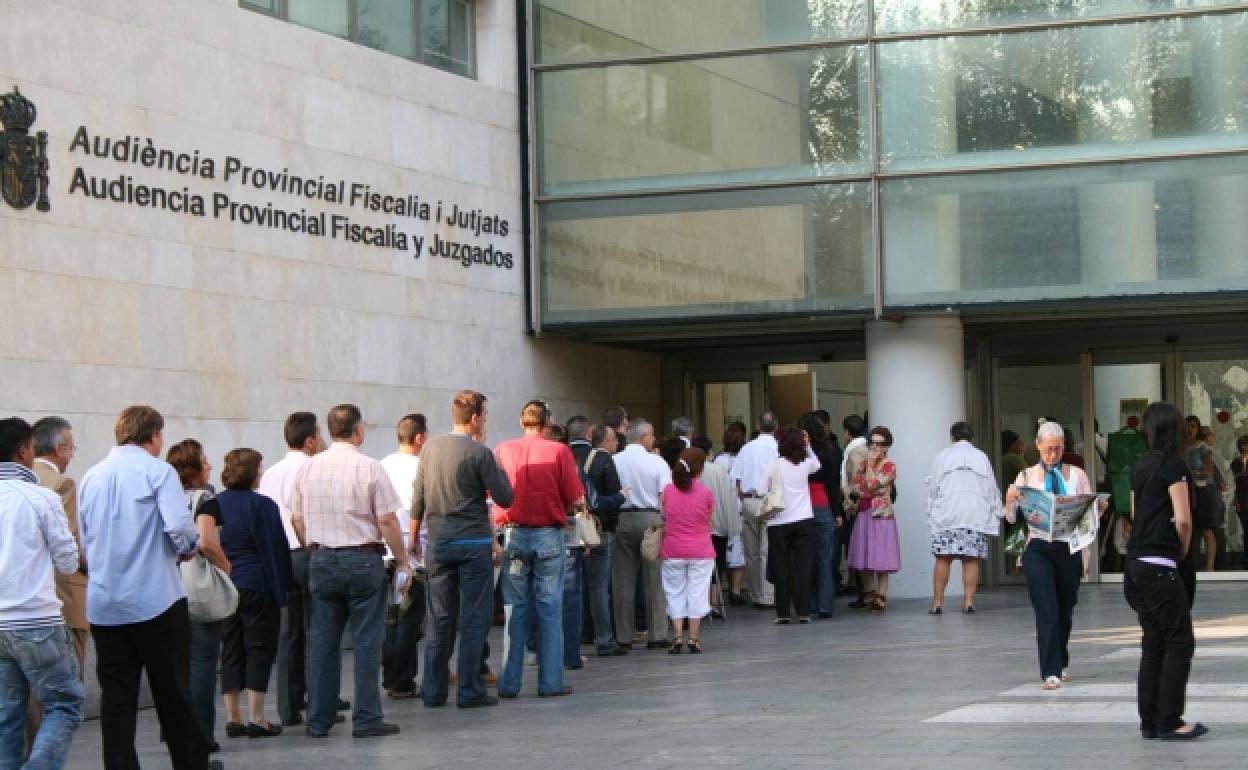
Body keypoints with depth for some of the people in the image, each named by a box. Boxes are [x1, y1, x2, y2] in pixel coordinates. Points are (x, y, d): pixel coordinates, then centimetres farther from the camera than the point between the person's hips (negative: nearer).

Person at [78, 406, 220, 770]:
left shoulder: (92, 477, 10)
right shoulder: (158, 471, -7)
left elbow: (86, 539, 17)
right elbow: (181, 530, -17)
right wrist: (190, 546, 3)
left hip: (103, 605, 4)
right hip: (155, 600, -4)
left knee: (116, 696, 6)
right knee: (172, 692, 8)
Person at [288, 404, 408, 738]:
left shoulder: (307, 468, 5)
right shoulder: (369, 468, -9)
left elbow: (297, 520, 10)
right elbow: (387, 521, -10)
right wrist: (402, 561, 0)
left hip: (321, 560, 4)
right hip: (363, 559, -4)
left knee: (322, 640, 8)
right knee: (366, 641, 0)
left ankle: (318, 720, 11)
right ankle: (367, 719, 0)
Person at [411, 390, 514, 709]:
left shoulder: (430, 447, 4)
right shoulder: (479, 452, -11)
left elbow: (418, 497, 9)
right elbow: (504, 498, -7)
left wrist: (414, 536, 19)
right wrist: (493, 461, 1)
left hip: (438, 542, 5)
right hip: (473, 543, -5)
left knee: (439, 619, 10)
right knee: (475, 618, 2)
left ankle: (433, 691, 12)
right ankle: (469, 690, 1)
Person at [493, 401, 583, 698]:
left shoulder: (503, 450, -1)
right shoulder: (559, 451, -6)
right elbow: (576, 500, -7)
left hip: (514, 535, 2)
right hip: (549, 535, -2)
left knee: (514, 608, 7)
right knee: (549, 608, 4)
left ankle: (510, 682, 8)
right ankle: (551, 682, 5)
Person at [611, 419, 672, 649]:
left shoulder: (614, 461, 0)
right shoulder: (657, 462, -3)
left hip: (621, 520, 2)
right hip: (650, 519, -2)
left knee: (622, 582, 6)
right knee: (655, 580, 4)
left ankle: (624, 637, 6)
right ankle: (656, 636, 4)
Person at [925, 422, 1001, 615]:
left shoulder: (942, 456, 7)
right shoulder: (982, 457, 11)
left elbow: (932, 488, 4)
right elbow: (992, 489, 11)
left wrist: (930, 515, 8)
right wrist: (995, 516, 16)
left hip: (946, 517, -1)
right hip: (975, 517, 1)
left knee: (943, 559, -1)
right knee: (971, 560, 1)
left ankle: (937, 602, -3)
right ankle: (968, 601, -4)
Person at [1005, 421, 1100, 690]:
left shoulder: (1077, 475, 7)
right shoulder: (1027, 476, 5)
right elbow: (1011, 518, 0)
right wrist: (1009, 499, -19)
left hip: (1069, 547, 2)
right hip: (1038, 548, -2)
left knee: (1065, 611, 13)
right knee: (1047, 612, -11)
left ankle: (1061, 663, 34)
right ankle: (1051, 671, -9)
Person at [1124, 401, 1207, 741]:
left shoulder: (1141, 466, 14)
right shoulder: (1174, 465, -9)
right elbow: (1183, 520, -15)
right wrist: (1183, 551, 3)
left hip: (1137, 563, 8)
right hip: (1160, 564, -8)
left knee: (1154, 643, 12)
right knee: (1180, 642, -2)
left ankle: (1150, 722, 13)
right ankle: (1170, 722, -4)